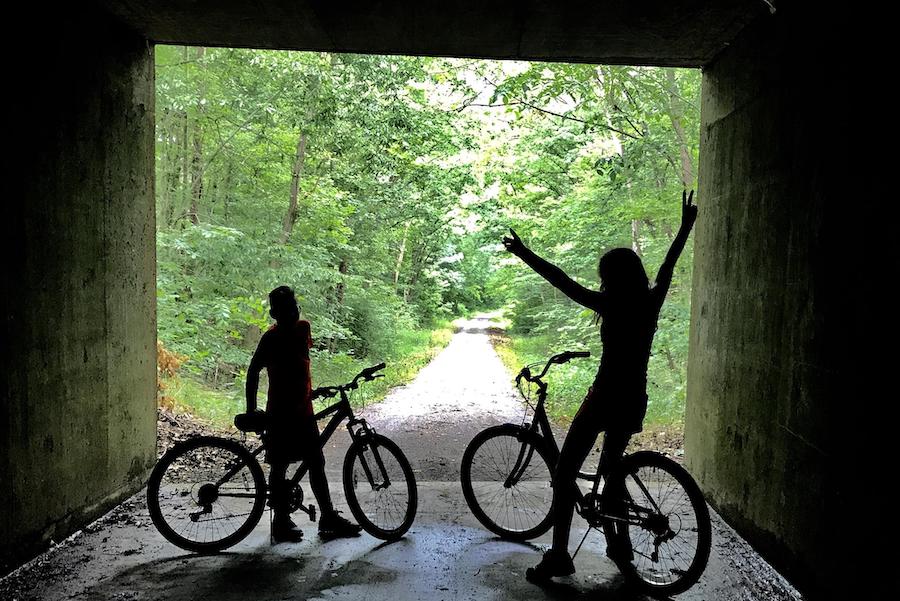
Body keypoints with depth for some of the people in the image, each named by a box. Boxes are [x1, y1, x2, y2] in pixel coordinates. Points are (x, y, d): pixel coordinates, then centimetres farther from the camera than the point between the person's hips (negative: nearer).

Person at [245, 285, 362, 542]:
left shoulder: (303, 328, 5)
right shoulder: (271, 337, -13)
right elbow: (253, 372, -12)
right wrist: (251, 409, -13)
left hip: (303, 410, 7)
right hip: (280, 413, -7)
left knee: (317, 463, 11)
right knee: (279, 468, 5)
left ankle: (329, 518, 21)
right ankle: (281, 523, 18)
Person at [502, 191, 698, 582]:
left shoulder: (611, 307, -15)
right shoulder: (651, 304, 2)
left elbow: (564, 283, -17)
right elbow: (668, 267, 16)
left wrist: (525, 254, -10)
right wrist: (686, 227, 30)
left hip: (605, 399, -7)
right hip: (635, 400, 7)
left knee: (564, 475, 1)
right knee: (611, 469, 26)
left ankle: (559, 556, 1)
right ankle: (618, 543, 34)